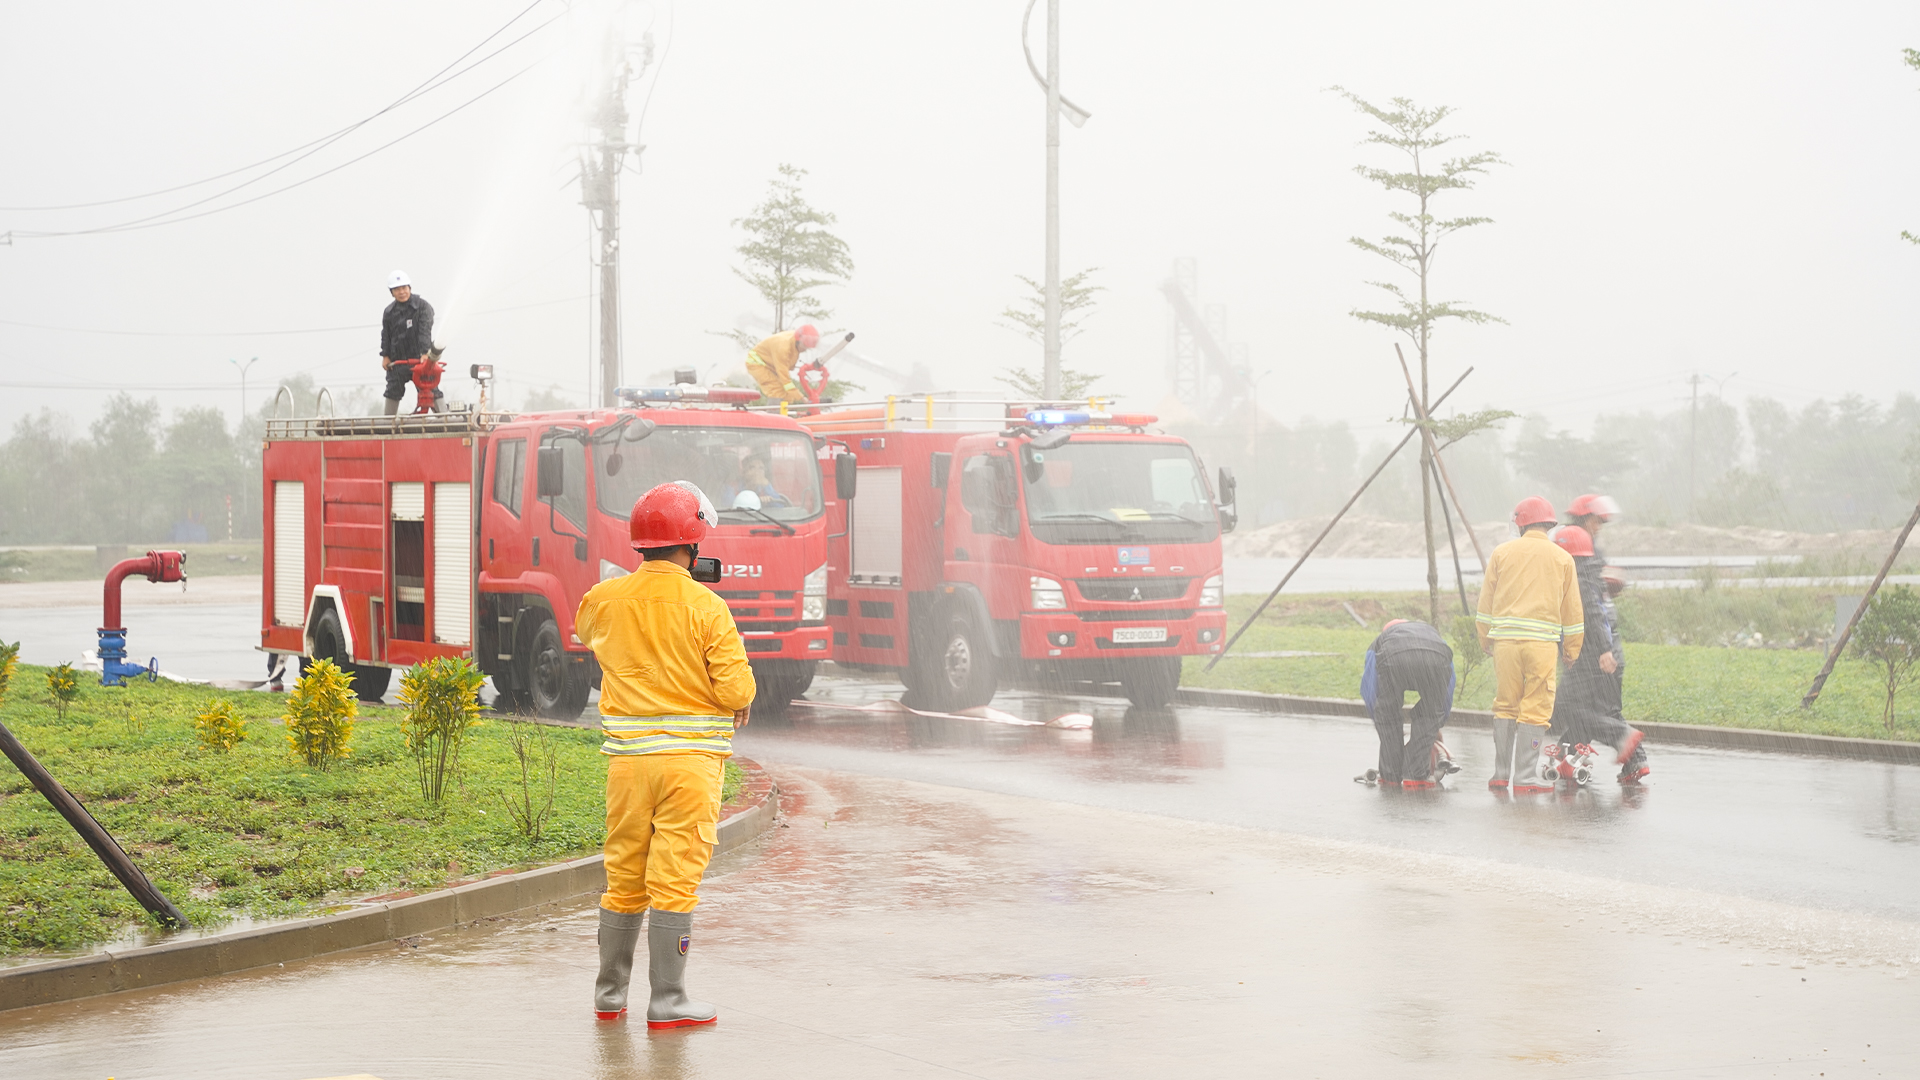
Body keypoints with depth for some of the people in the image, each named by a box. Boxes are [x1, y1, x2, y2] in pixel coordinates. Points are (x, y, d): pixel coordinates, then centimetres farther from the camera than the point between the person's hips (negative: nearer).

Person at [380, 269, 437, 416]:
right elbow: (386, 335, 12)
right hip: (397, 360, 4)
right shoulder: (389, 312, 8)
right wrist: (385, 355, 4)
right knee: (393, 391, 7)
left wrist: (425, 353, -23)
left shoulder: (422, 306, -5)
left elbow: (425, 330, -14)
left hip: (420, 358, -4)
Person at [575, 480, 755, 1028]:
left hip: (627, 757, 4)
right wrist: (739, 704, 11)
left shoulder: (603, 599, 2)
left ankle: (609, 993, 22)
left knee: (624, 877, 14)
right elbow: (736, 689, -12)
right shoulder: (706, 608, -11)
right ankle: (667, 1001, 2)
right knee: (675, 880, -1)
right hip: (689, 758, -4)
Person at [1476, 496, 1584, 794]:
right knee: (1534, 711, 1)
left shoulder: (1502, 553, 9)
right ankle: (1525, 778, -2)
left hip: (1505, 639, 1)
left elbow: (1486, 604, 11)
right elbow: (1572, 610, 12)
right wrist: (1572, 649, 21)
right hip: (1542, 641, -1)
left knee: (1505, 706, 12)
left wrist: (1486, 640, 20)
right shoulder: (1562, 559, 9)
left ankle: (1501, 774, 14)